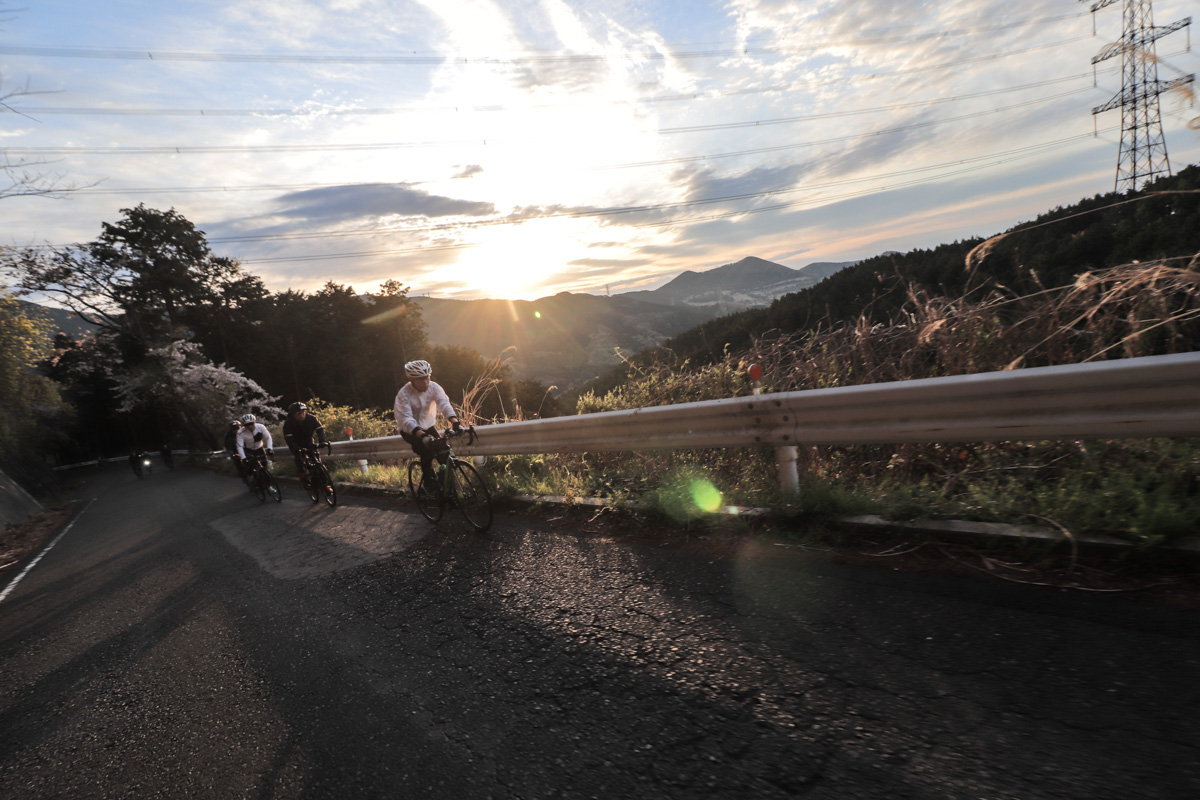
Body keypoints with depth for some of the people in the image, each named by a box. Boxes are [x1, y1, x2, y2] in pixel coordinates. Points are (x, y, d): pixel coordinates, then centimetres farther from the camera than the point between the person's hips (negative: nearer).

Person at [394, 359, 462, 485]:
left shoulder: (434, 387, -15)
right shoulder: (404, 394, -25)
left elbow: (444, 404, -30)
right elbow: (407, 420, -36)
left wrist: (455, 423, -49)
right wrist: (423, 436, -53)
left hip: (428, 426, 4)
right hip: (410, 430, -4)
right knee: (426, 449, -30)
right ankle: (429, 480, -11)